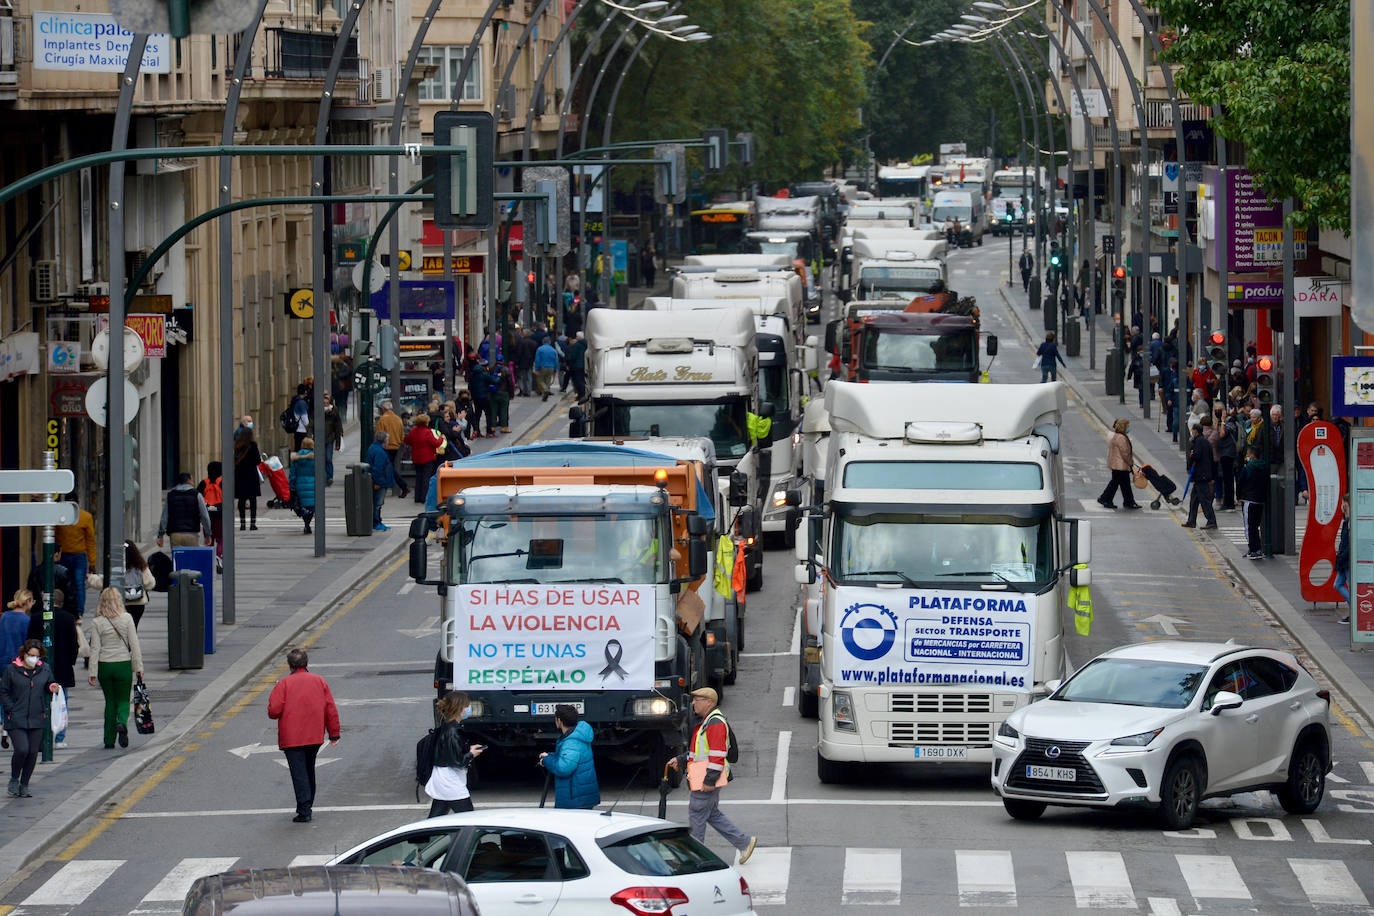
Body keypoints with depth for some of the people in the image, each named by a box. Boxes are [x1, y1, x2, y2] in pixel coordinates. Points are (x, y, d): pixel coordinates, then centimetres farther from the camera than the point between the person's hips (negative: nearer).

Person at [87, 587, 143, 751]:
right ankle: (122, 722, -22)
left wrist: (93, 672, -3)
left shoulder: (97, 622, -5)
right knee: (123, 700, 10)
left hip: (104, 665, 1)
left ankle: (109, 740, 12)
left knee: (110, 701, 13)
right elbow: (134, 644, -4)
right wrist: (139, 666, 2)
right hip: (123, 664, -1)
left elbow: (95, 648, -5)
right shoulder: (127, 618, -5)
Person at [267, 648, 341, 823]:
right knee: (309, 770, 20)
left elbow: (273, 710, -14)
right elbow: (331, 709, 5)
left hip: (292, 738, -4)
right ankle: (307, 806, 27)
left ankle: (304, 811, -14)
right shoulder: (319, 681, 6)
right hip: (315, 736, 4)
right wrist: (334, 734, 10)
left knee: (299, 774, -6)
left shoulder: (284, 684, -7)